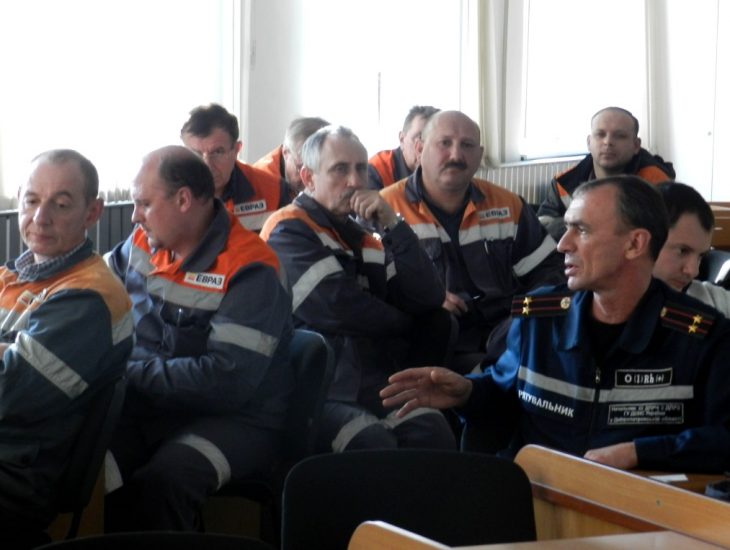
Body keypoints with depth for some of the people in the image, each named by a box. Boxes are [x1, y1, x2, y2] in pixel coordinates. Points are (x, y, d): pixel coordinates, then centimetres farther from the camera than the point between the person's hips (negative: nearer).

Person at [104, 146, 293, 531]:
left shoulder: (250, 271, -13)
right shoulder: (142, 245, 8)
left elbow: (227, 380, -22)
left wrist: (129, 373, -17)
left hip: (234, 422, -5)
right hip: (143, 411, 5)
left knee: (162, 481, -37)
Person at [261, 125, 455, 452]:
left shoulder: (363, 240, 22)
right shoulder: (288, 232, 0)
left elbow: (429, 300, 9)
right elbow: (338, 308, -12)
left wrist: (391, 226, 1)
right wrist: (403, 324, 6)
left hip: (375, 383, 6)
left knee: (432, 430, -26)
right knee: (373, 443, -35)